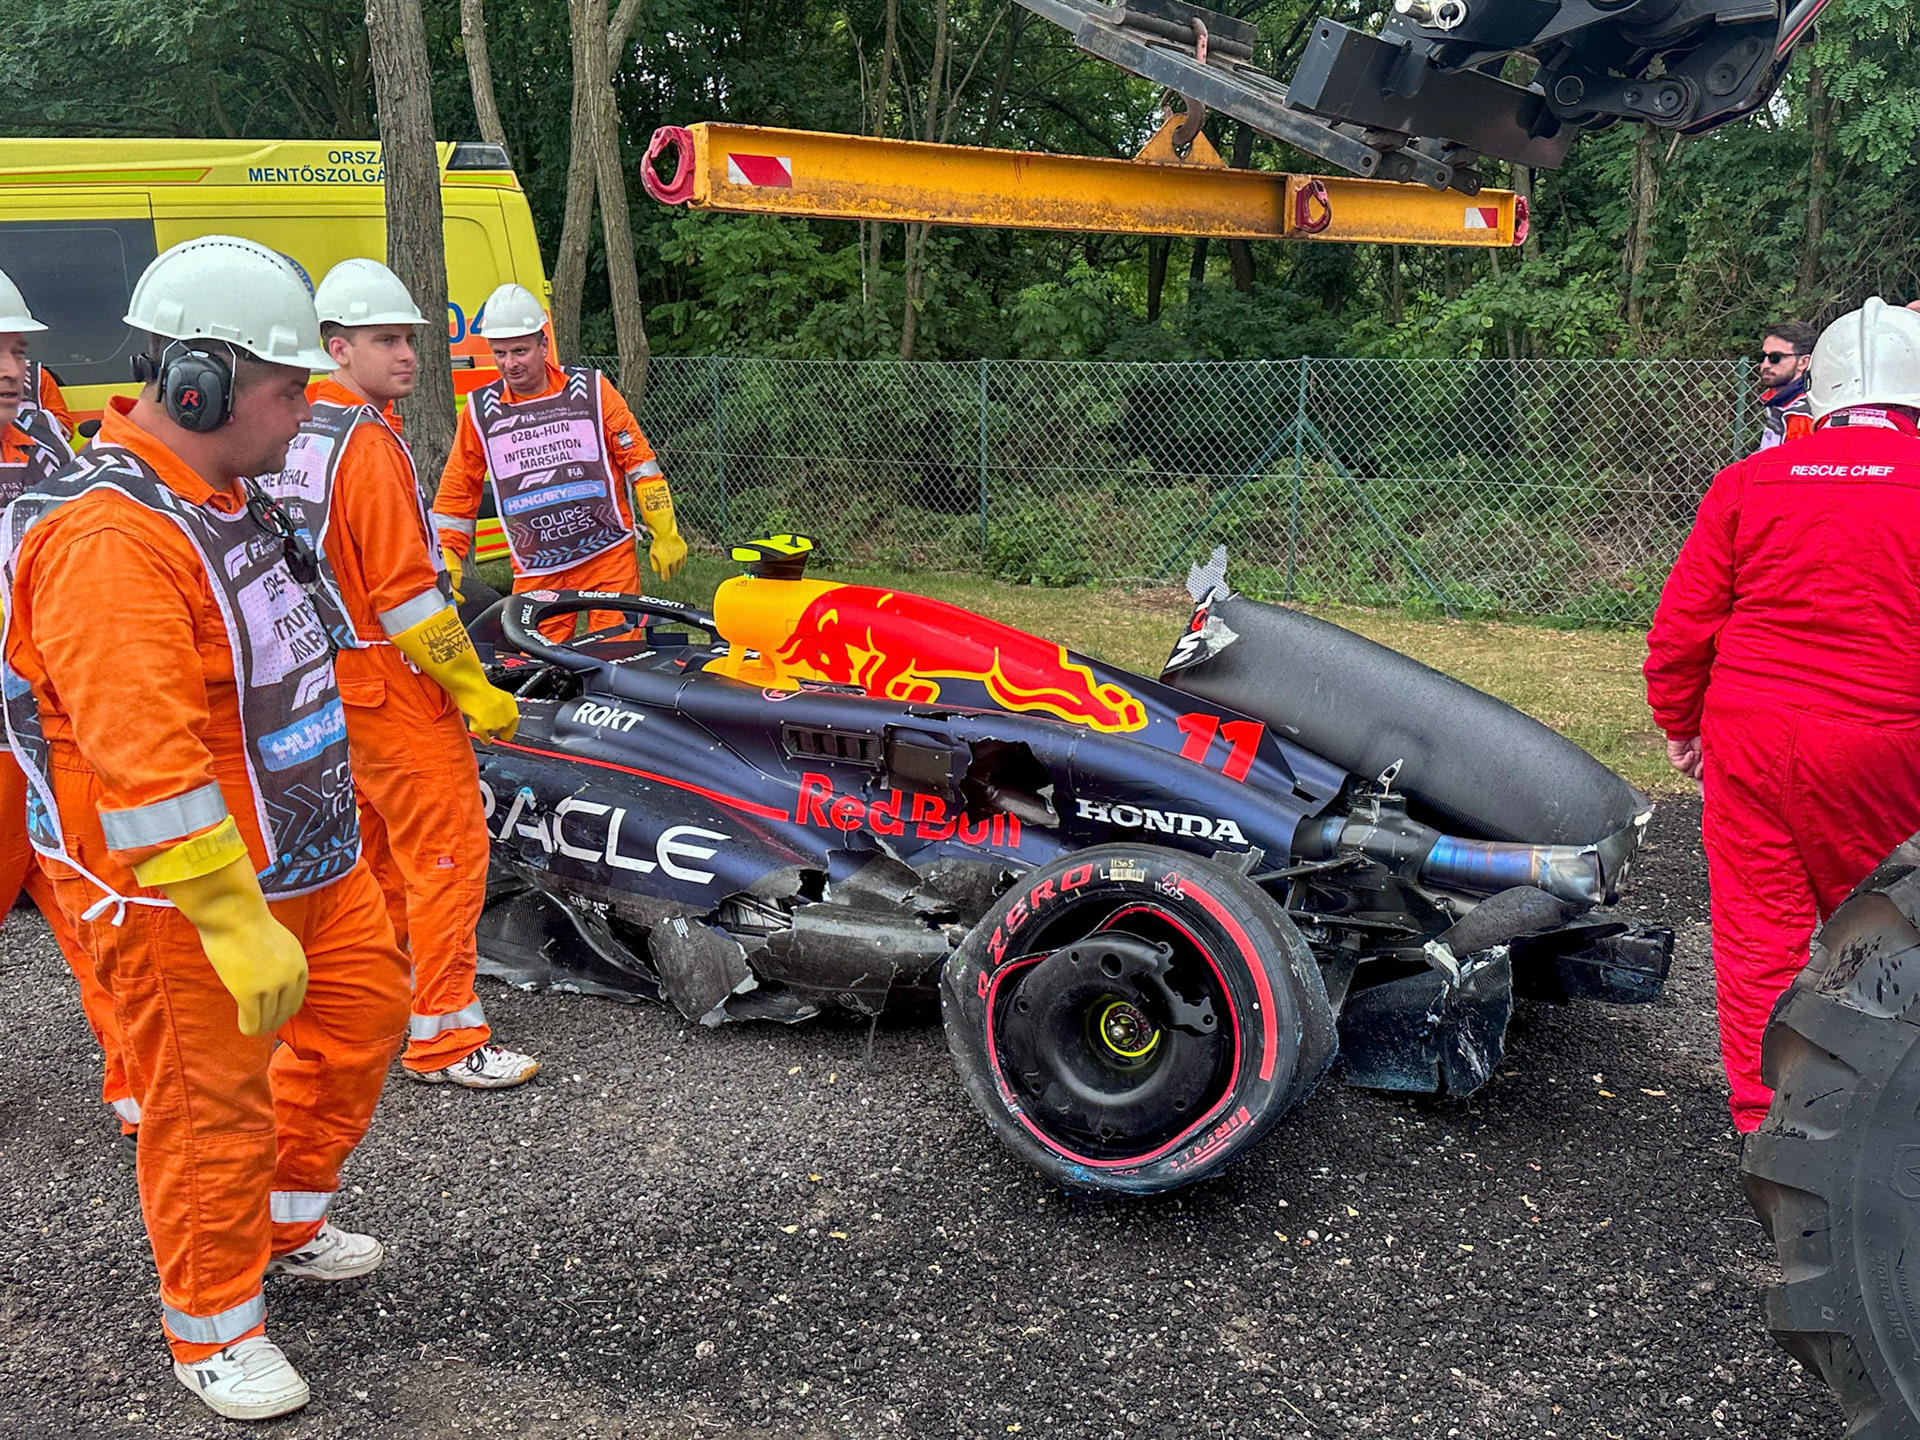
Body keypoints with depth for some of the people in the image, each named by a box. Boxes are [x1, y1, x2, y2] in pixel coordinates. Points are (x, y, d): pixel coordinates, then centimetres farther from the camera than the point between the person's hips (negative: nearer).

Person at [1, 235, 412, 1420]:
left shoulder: (225, 498, 7)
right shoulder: (111, 541, -26)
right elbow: (143, 768, -31)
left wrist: (330, 824, 25)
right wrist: (237, 925, -30)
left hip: (307, 856, 10)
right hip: (183, 895, -10)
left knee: (364, 1013, 20)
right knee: (214, 1108, 5)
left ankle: (288, 1221, 42)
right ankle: (214, 1329, 27)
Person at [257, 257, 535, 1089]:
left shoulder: (290, 435, 10)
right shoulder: (367, 443, -18)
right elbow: (405, 592, -22)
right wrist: (475, 690, -17)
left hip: (324, 674, 10)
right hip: (388, 682, -10)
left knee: (376, 850, 20)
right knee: (448, 850, -5)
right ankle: (444, 1037, -2)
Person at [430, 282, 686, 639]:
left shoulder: (592, 389, 0)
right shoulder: (480, 410, 4)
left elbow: (640, 461, 4)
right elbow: (457, 491, 13)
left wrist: (665, 536, 3)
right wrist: (446, 560, 10)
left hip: (609, 556, -1)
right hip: (536, 573, 1)